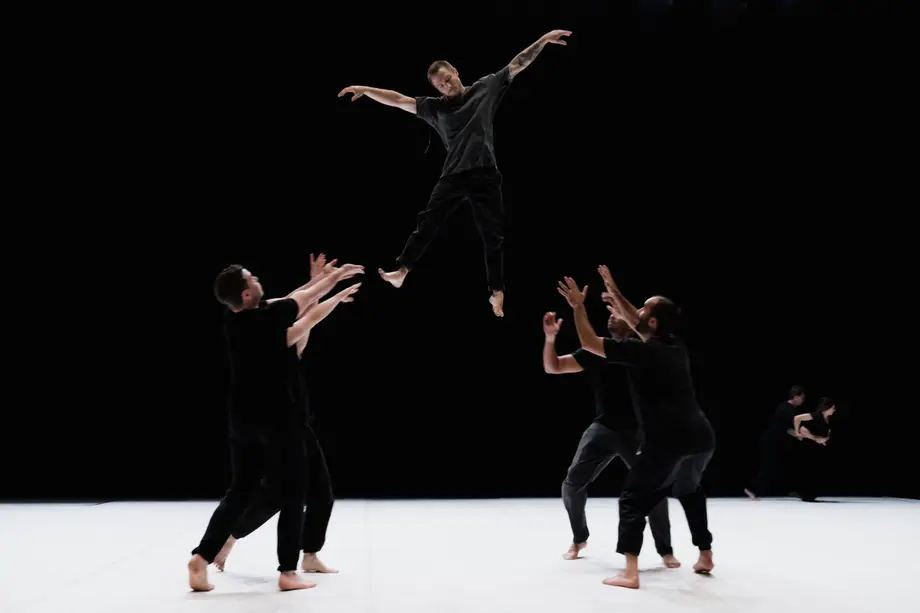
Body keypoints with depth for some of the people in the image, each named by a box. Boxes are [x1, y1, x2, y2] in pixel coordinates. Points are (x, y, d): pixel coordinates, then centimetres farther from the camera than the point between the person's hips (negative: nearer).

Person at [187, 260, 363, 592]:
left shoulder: (234, 321, 3)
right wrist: (336, 276, 15)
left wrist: (334, 295, 24)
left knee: (239, 493, 15)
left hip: (243, 421, 7)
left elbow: (291, 303, 13)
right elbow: (303, 299, -3)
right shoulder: (266, 319, -18)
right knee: (292, 497, 5)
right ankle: (288, 573, 9)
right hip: (277, 420, -7)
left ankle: (201, 558, 8)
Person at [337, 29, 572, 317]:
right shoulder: (435, 107, 11)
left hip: (485, 173, -2)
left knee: (493, 234, 2)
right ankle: (401, 271, 1)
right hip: (453, 174, 2)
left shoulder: (485, 88, 6)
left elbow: (517, 64, 5)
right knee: (427, 223, -3)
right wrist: (365, 89, 5)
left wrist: (543, 40, -3)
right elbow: (398, 100, 10)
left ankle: (497, 292, 9)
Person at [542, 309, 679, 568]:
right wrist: (550, 337, -13)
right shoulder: (596, 350, 4)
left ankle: (665, 550, 10)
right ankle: (579, 539, 24)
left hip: (636, 431, -3)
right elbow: (553, 367, 4)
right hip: (603, 428, 3)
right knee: (572, 485, -1)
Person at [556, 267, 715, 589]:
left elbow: (588, 342, -6)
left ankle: (630, 572, -4)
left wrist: (578, 306, 7)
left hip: (668, 442, -8)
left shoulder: (643, 352, -10)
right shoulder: (676, 347, 13)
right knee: (689, 491, 31)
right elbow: (640, 327, 30)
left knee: (633, 499, 1)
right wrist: (616, 295, 33)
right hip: (701, 437, 8)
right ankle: (705, 556, 38)